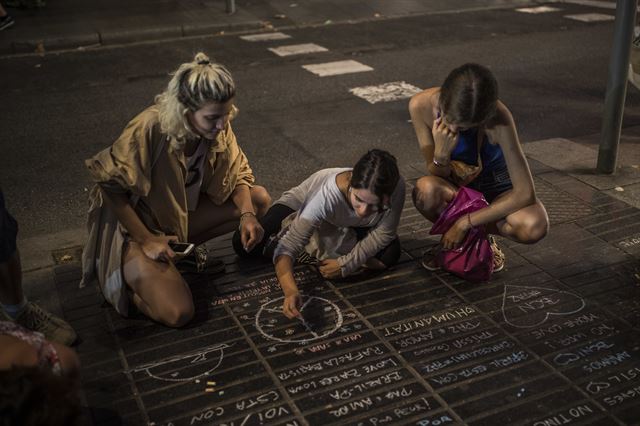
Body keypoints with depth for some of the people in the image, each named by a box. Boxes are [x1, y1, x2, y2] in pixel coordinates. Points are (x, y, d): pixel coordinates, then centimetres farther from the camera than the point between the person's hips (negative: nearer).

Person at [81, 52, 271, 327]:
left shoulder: (218, 127, -14)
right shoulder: (149, 130, -32)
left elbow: (238, 173, -2)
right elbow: (110, 186, -23)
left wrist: (247, 215, -21)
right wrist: (146, 239, -22)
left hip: (183, 214, 7)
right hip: (133, 223, -6)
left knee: (259, 199, -6)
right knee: (177, 313, -22)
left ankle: (180, 248, 2)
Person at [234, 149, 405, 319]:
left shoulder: (396, 187, -38)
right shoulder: (327, 195, -46)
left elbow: (384, 233, -22)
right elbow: (286, 248, -48)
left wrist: (346, 264, -29)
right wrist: (291, 291, -64)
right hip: (303, 205, -3)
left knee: (390, 254, -15)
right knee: (244, 245, -15)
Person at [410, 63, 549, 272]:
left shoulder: (498, 118, -33)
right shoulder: (421, 105, -27)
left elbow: (525, 193, -31)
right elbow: (436, 174, -17)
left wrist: (465, 223, -31)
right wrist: (441, 153, -40)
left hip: (493, 177, -1)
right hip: (453, 182, 1)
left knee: (535, 226, -32)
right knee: (426, 190, -36)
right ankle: (451, 240, -3)